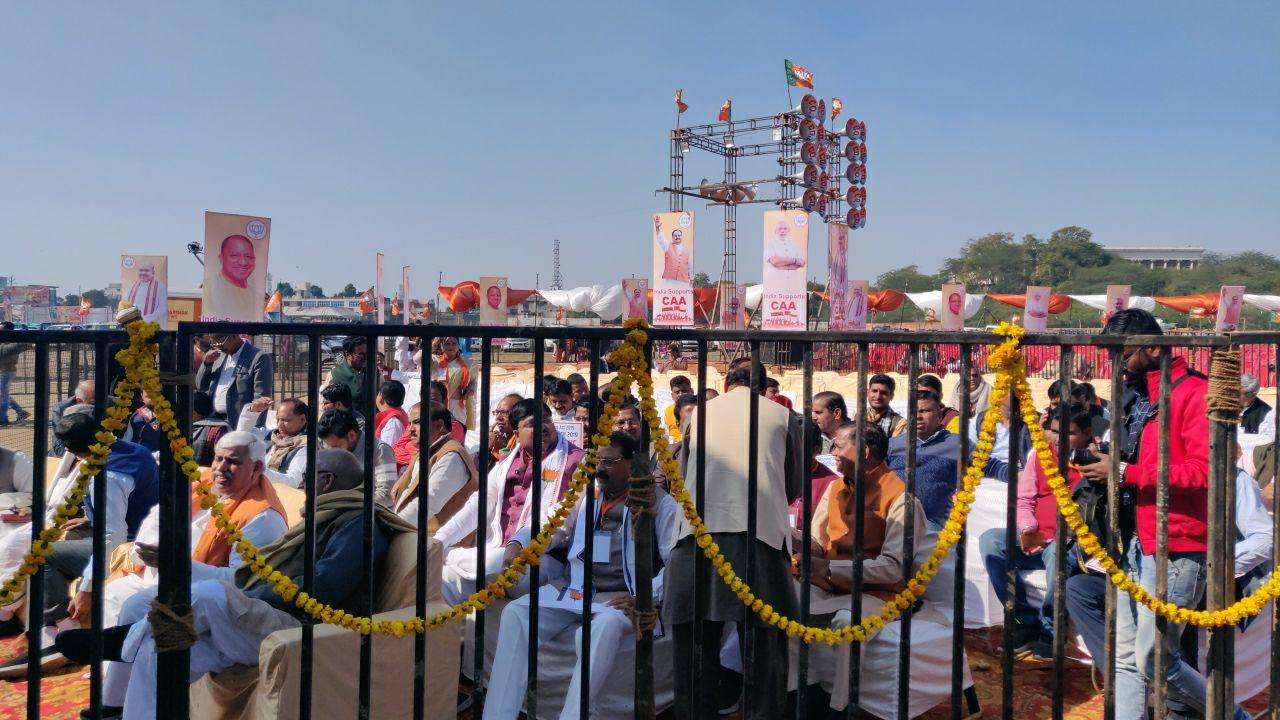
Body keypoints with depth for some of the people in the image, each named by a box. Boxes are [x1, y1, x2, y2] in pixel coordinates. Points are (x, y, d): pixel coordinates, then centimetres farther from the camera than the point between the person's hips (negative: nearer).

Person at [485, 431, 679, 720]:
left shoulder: (660, 503, 4)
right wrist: (517, 543, 6)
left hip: (621, 599, -5)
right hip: (575, 590, 5)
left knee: (606, 625, -39)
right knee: (515, 612, -17)